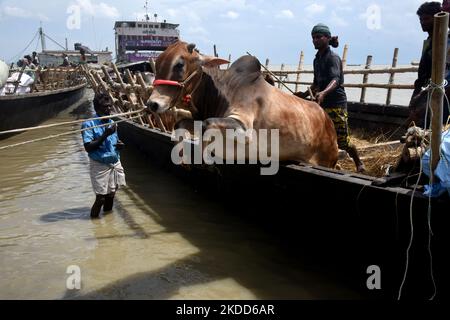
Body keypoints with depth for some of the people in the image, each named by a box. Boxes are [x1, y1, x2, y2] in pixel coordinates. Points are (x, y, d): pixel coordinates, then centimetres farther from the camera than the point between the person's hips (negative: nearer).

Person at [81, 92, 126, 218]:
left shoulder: (112, 123, 8)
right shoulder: (89, 124, -12)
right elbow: (88, 147, -18)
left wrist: (119, 144, -4)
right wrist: (105, 135, -23)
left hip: (115, 164, 6)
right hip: (100, 165, -6)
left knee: (111, 194, 15)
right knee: (101, 197, -5)